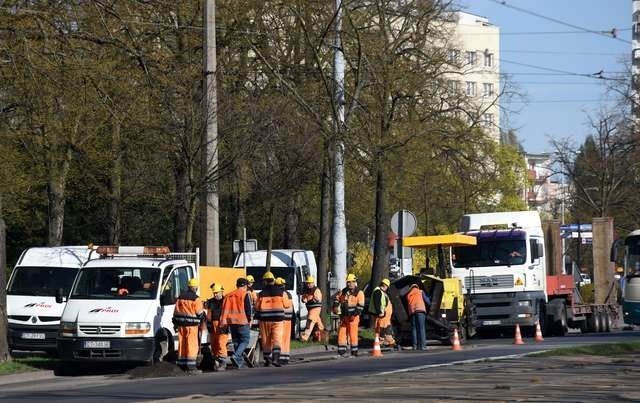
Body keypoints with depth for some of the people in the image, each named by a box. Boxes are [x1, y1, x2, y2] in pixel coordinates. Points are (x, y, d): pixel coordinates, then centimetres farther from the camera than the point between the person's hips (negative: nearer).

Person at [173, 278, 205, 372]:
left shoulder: (180, 297, 10)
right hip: (192, 325, -6)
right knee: (192, 345, -5)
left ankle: (181, 364, 15)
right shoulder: (196, 299, -10)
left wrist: (176, 324, 21)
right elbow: (200, 313, -9)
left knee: (182, 344, 12)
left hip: (181, 325, 6)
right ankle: (190, 366, -9)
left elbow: (176, 312, 14)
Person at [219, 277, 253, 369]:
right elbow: (248, 309, -8)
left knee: (236, 342, 14)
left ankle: (238, 362, 13)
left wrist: (223, 324, 8)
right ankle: (236, 356, -21)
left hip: (232, 322, 6)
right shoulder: (246, 295, -4)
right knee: (245, 340, 1)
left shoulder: (229, 296, 13)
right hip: (243, 322, -6)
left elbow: (224, 310, 9)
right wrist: (249, 320, 5)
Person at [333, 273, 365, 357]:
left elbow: (360, 306, -10)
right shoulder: (343, 292, 14)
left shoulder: (359, 293, -3)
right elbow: (337, 298, 29)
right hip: (344, 317, 6)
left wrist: (355, 314, -19)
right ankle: (341, 351, 10)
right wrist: (335, 306, 11)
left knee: (353, 334, -7)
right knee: (341, 333, 4)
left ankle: (354, 351, -1)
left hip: (353, 317, -6)